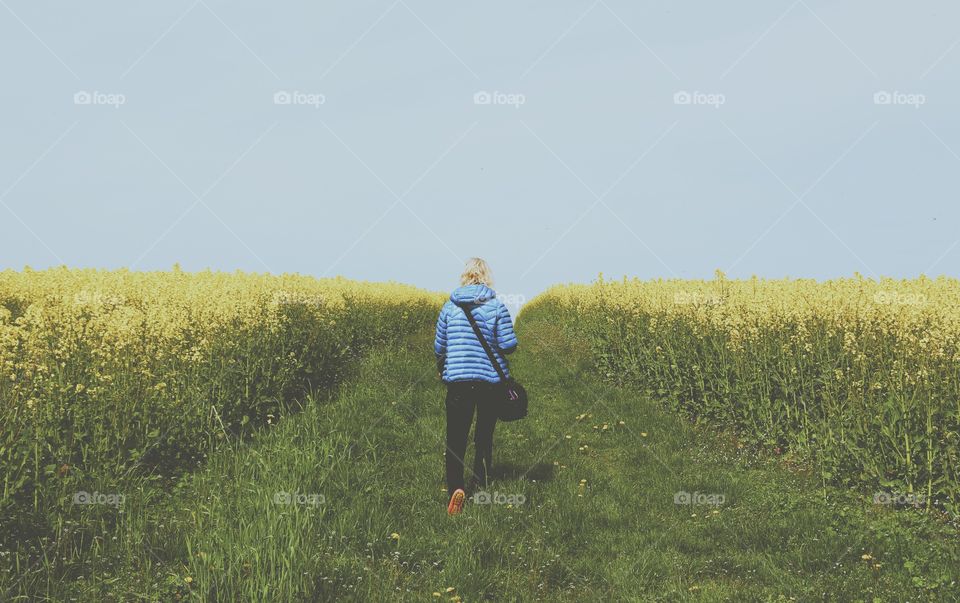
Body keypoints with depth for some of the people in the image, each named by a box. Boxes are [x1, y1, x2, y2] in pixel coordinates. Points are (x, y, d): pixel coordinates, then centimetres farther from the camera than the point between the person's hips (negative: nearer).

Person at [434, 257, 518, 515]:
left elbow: (439, 347, 7)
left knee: (456, 438, -1)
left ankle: (456, 487, -22)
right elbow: (508, 346, -9)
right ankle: (480, 483, 31)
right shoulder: (497, 307, -5)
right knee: (484, 436, 18)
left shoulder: (450, 306, 1)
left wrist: (442, 367, 27)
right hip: (491, 379, 0)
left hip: (458, 380, 0)